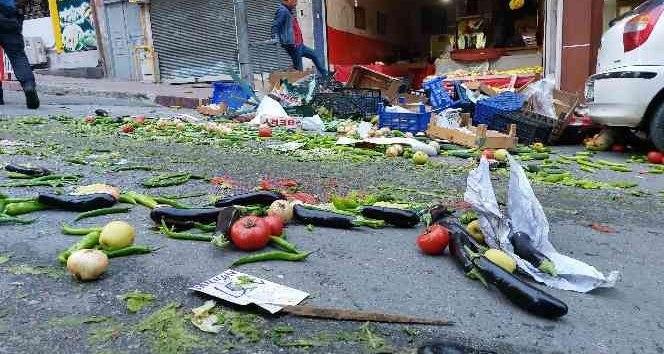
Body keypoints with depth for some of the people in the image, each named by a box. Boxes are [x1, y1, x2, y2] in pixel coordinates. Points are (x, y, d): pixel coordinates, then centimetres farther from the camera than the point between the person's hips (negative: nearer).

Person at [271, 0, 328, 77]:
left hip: (299, 45, 11)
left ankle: (325, 75, 26)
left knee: (315, 55, 19)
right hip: (292, 45, -11)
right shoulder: (283, 11, -11)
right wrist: (276, 38, -27)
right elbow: (275, 26, -18)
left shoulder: (290, 11, 19)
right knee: (298, 69, -8)